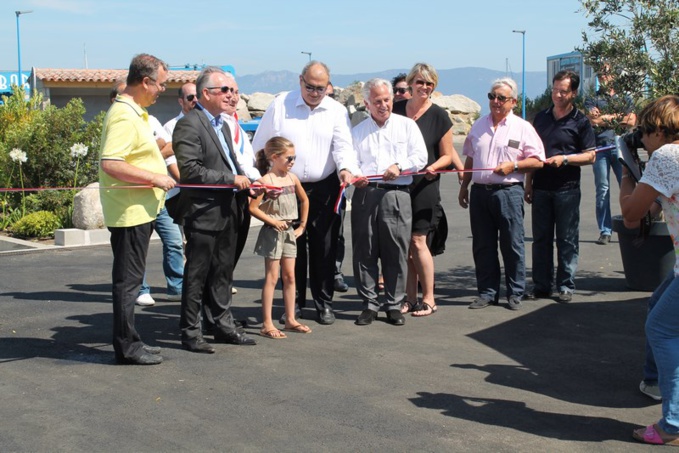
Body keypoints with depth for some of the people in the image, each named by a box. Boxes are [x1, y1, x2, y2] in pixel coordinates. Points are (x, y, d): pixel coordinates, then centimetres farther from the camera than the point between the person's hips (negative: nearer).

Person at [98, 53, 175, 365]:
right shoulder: (124, 117, -18)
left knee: (130, 279, 15)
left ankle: (128, 342, 23)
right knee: (128, 280, -3)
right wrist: (154, 178, -23)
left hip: (138, 211, 10)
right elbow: (110, 164, -28)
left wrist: (158, 174, 21)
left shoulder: (134, 113, 15)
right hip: (130, 212, -10)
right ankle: (127, 346, 6)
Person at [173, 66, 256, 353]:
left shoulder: (222, 125, 17)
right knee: (197, 275, 0)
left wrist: (243, 180, 7)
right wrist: (231, 179, -19)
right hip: (202, 212, -9)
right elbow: (190, 170, -21)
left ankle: (223, 325, 27)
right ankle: (190, 333, 9)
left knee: (223, 273, 16)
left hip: (226, 209, 9)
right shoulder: (189, 125, -13)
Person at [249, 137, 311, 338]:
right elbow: (253, 208, -17)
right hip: (272, 232, -6)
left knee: (290, 276, 10)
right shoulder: (266, 180, -12)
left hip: (289, 231, 6)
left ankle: (290, 319, 20)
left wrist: (302, 225, 16)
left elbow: (304, 201, 21)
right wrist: (273, 222, -16)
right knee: (272, 278, -3)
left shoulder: (292, 178, 7)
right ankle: (267, 324, 1)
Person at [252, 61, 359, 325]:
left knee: (324, 247, 3)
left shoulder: (336, 111, 4)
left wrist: (346, 169, -26)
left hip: (324, 189, 1)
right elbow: (261, 146, 3)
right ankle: (293, 301, 18)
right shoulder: (280, 105, 0)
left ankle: (324, 302, 16)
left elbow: (343, 145, -6)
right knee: (291, 247, 5)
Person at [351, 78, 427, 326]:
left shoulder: (406, 125, 12)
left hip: (396, 195, -2)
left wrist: (399, 166, -13)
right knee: (364, 251, 1)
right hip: (365, 194, 2)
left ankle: (394, 305, 8)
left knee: (396, 252, -1)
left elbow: (420, 156, 4)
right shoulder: (358, 131, 18)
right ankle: (369, 304, 11)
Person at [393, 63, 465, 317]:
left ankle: (428, 299, 3)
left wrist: (433, 167, -16)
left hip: (425, 186, -4)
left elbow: (447, 155, 2)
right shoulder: (397, 110, 8)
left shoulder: (439, 116, -1)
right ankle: (410, 298, 13)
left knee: (418, 241, -7)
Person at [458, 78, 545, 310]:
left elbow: (537, 161, -2)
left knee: (512, 245, 0)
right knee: (482, 246, 7)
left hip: (508, 192, -4)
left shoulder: (522, 128, 1)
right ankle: (487, 292, 16)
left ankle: (515, 293, 11)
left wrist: (513, 165, -15)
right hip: (479, 191, 5)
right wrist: (464, 186, 18)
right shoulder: (479, 125, 15)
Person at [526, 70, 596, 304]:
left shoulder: (580, 121, -1)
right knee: (541, 238, 8)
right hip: (541, 187, 4)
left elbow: (590, 156, -2)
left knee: (567, 240, 2)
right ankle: (541, 285, 16)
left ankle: (566, 286, 10)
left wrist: (564, 159, -17)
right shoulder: (541, 117, 11)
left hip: (567, 189, -4)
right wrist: (528, 184, 11)